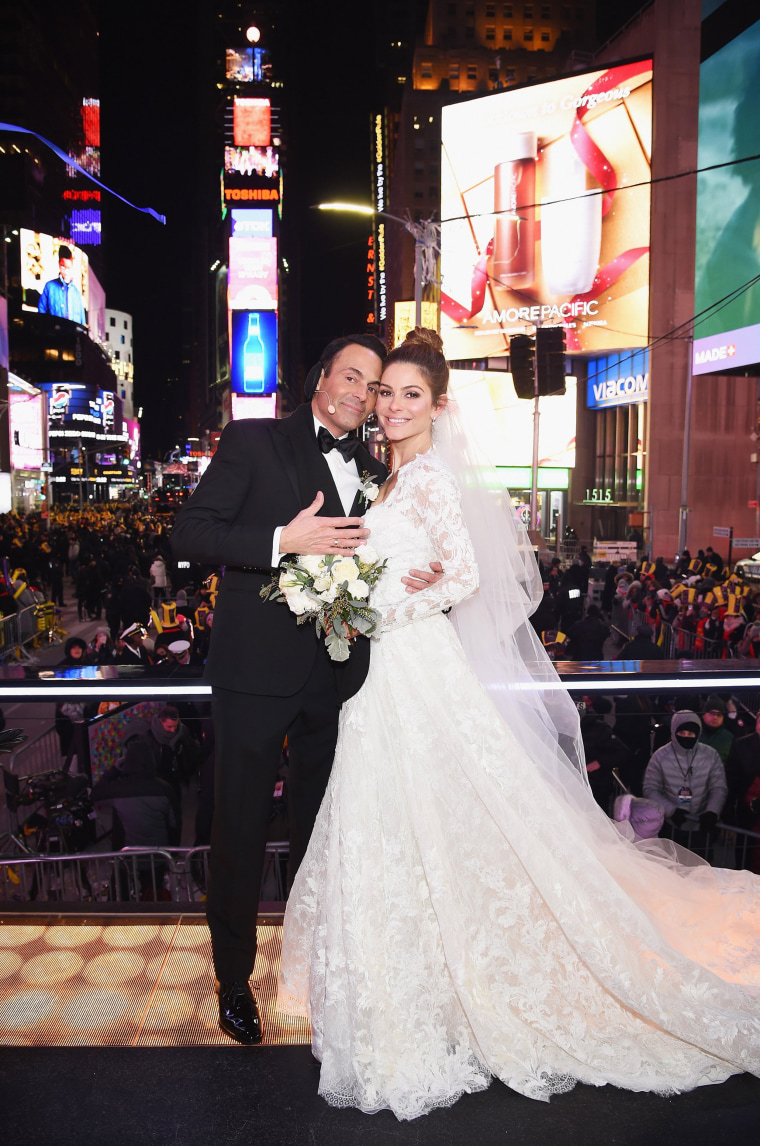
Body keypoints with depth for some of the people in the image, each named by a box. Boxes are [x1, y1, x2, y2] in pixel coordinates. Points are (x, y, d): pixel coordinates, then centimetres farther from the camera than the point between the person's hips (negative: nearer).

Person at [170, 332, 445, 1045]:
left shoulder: (374, 472, 13)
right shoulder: (252, 442, -3)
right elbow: (188, 533, -10)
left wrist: (422, 579, -3)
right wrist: (283, 540, -23)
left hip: (337, 676, 5)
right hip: (257, 670, -4)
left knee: (321, 826, 18)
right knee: (241, 827, 8)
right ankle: (235, 978, 30)